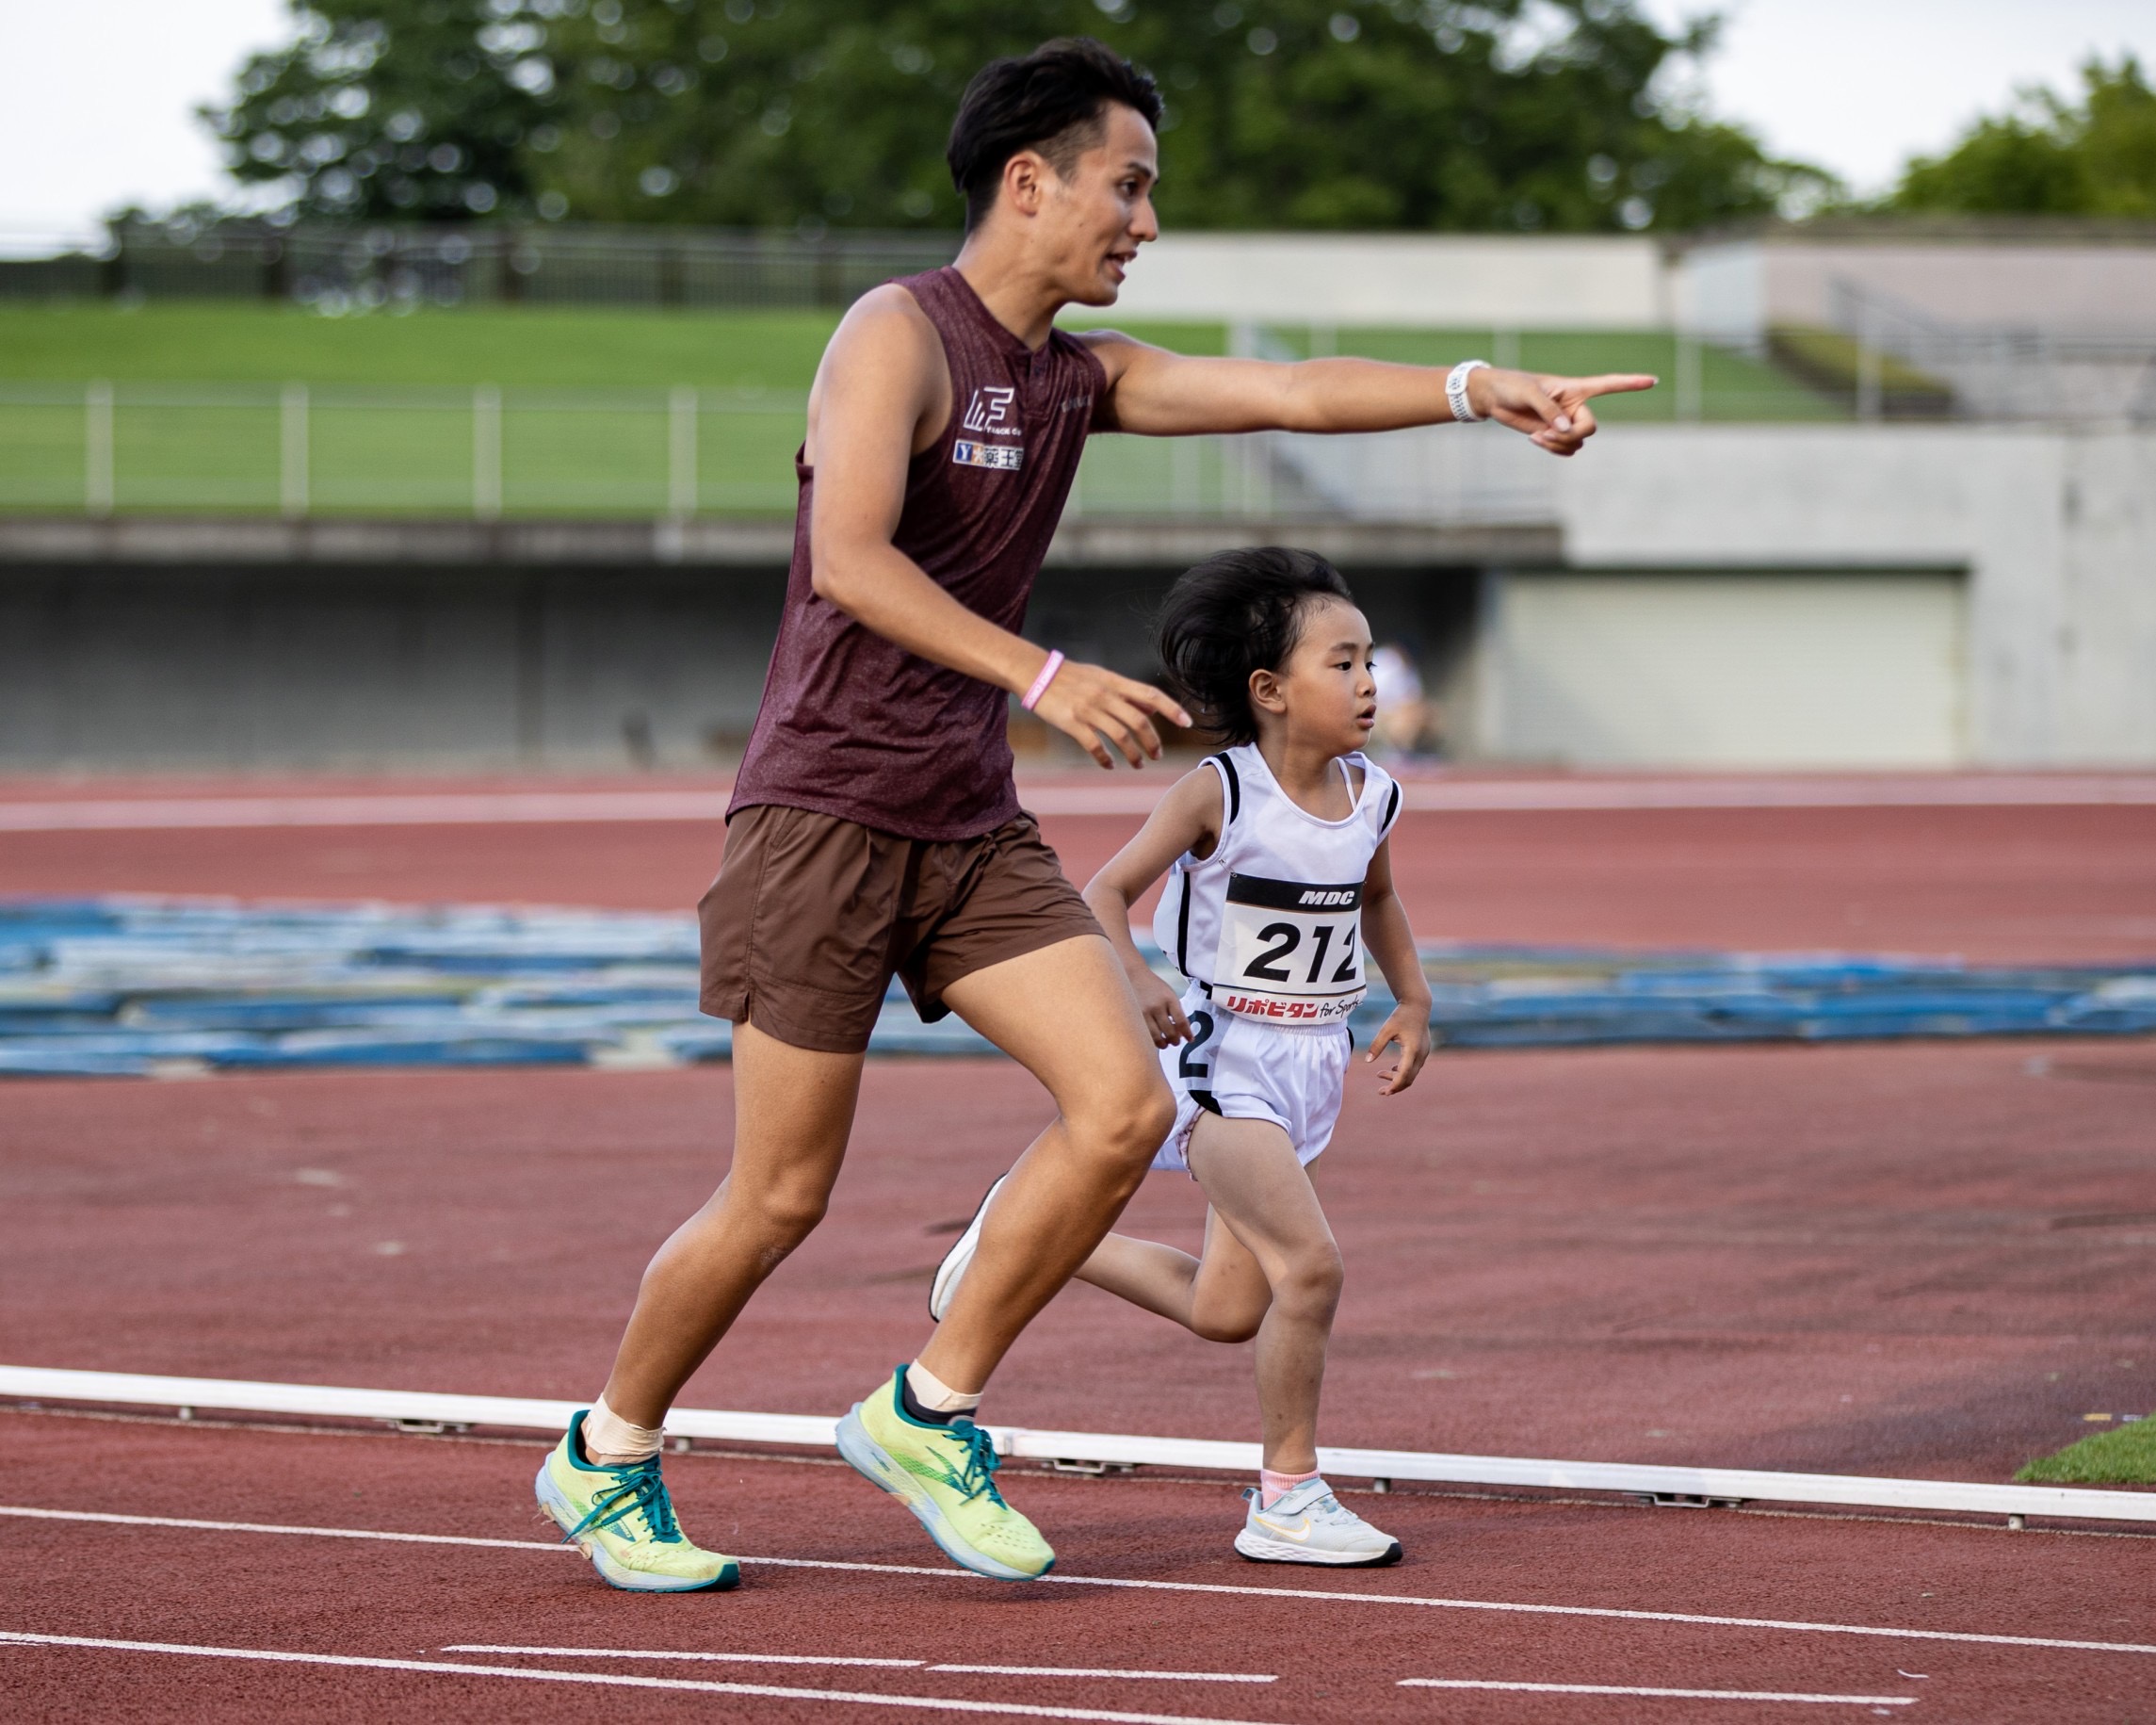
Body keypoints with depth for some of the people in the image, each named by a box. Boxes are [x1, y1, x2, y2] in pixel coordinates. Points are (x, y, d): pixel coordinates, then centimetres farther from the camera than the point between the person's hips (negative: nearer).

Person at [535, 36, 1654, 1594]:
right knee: (783, 1195, -3)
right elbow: (850, 562, -24)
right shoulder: (899, 336, -12)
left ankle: (929, 1414, 4)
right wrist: (1042, 679, -31)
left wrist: (1484, 390, -10)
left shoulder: (1082, 378, 12)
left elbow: (1292, 392, 5)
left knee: (1126, 1105, -10)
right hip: (825, 813, -7)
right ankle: (607, 1455, 19)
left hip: (974, 827, 7)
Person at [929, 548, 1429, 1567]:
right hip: (1221, 1057, -7)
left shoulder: (1372, 798, 2)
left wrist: (1412, 1000, 15)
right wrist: (1134, 982, -28)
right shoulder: (1219, 795, -15)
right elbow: (1107, 892, -11)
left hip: (1310, 1066, 7)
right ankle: (1287, 1501, -9)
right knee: (1309, 1265, -21)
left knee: (1225, 1310, 8)